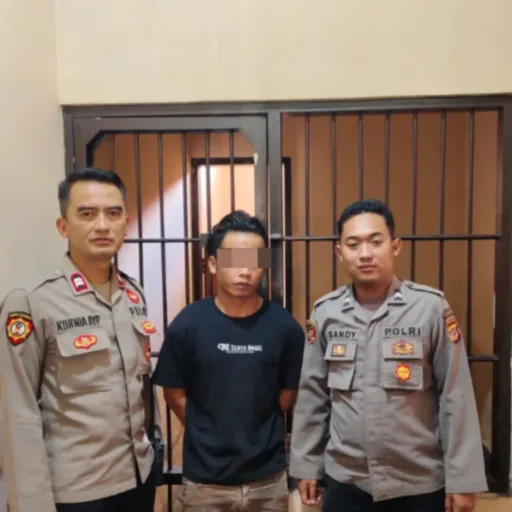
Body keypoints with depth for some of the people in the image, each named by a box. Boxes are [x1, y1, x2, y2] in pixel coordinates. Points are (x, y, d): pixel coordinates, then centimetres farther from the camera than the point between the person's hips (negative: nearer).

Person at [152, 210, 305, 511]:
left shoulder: (285, 327, -9)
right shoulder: (187, 325, -11)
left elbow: (288, 395, 2)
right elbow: (175, 394, -1)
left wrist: (257, 435, 5)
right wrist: (209, 436, 0)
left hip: (268, 478, 1)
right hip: (204, 479, 0)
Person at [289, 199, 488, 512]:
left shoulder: (431, 308, -11)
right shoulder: (325, 313, -4)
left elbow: (456, 397, -8)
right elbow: (312, 395, 2)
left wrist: (462, 478, -6)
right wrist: (306, 464, 5)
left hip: (420, 485, -1)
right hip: (344, 481, 2)